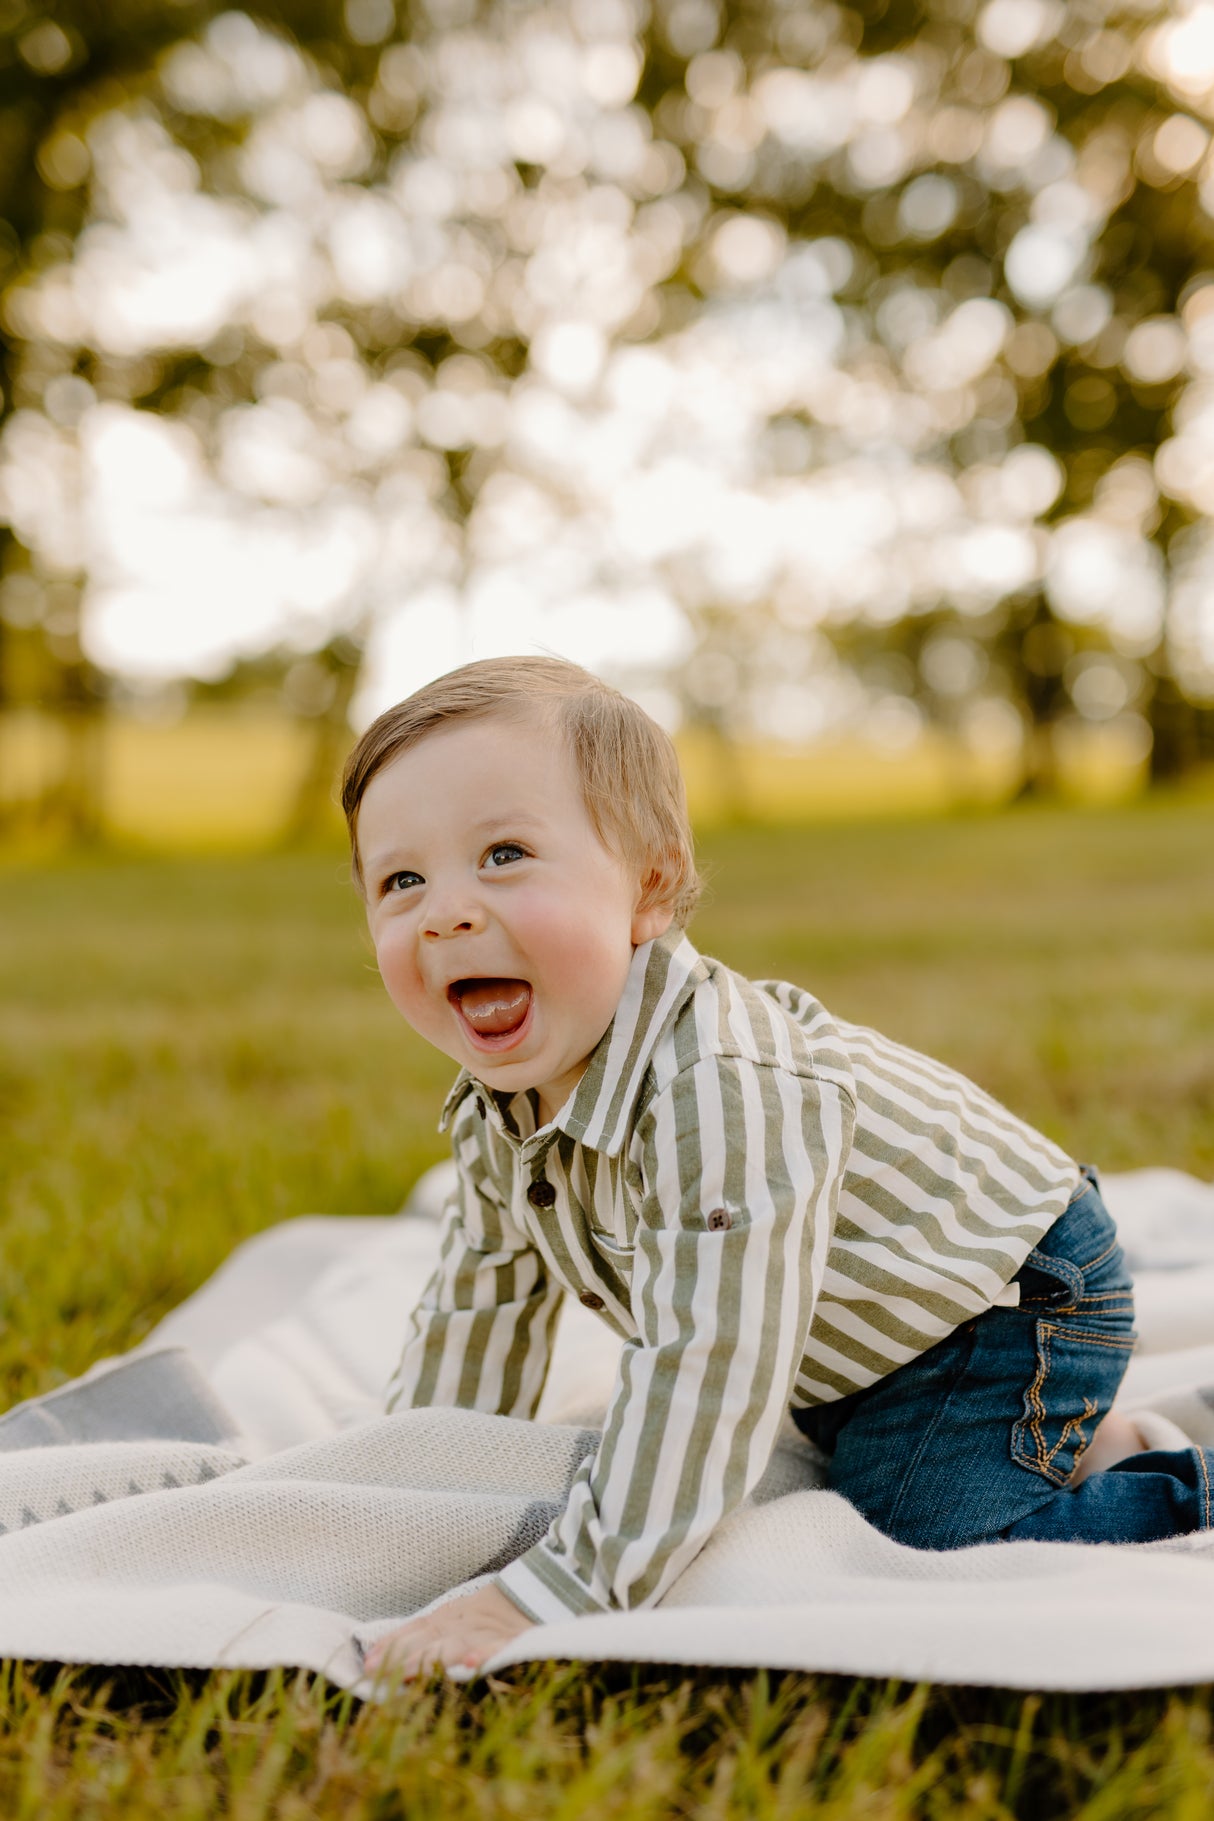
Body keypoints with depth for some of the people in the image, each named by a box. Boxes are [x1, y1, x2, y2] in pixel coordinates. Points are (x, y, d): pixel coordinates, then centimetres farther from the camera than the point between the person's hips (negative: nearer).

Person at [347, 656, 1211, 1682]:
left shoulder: (723, 1096, -40)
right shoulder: (496, 1110, -10)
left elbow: (707, 1368, -43)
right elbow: (480, 1306, 6)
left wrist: (548, 1596, -41)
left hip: (1005, 1302, -9)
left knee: (925, 1548, -22)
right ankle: (1081, 1444, 33)